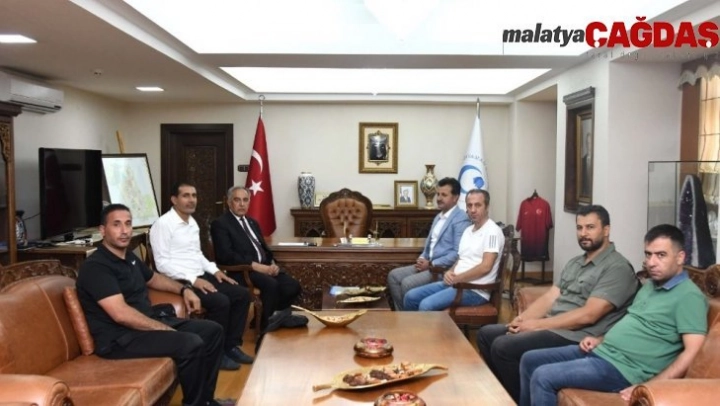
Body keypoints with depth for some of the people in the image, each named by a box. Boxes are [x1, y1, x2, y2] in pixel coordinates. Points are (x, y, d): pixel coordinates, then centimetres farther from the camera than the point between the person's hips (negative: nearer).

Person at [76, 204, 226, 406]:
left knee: (213, 331, 6)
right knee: (191, 344, -28)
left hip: (149, 323, 10)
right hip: (119, 338, -10)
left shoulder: (129, 257, 13)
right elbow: (121, 314, -26)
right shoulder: (95, 267, -17)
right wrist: (166, 330, -23)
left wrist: (183, 289, 18)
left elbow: (153, 278, 33)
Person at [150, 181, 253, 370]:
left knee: (242, 294, -3)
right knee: (220, 302, -27)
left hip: (201, 276, 9)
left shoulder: (192, 222, 16)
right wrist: (193, 280, -24)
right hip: (181, 281, -9)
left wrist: (214, 270, 7)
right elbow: (162, 263, -18)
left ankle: (231, 345, 6)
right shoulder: (163, 224, -12)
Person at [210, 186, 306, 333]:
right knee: (271, 284, -34)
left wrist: (272, 264, 0)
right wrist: (256, 266, -19)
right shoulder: (220, 224, -1)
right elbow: (226, 255, -14)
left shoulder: (252, 222, 24)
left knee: (293, 286, -18)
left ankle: (276, 317, -1)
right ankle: (266, 323, -13)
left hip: (265, 268, 7)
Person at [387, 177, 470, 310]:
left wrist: (432, 264, -18)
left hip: (443, 269, -9)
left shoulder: (461, 219, -12)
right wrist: (422, 258, 4)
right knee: (394, 275, -2)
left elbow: (458, 253, -20)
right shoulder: (438, 217, 18)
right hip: (428, 264, 9)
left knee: (407, 283, -23)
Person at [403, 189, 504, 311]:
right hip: (455, 282, 9)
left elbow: (485, 267, -20)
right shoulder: (468, 230, 17)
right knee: (411, 297, 0)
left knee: (426, 305, -25)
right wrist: (450, 273, -2)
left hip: (475, 290, -9)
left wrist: (456, 279, -14)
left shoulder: (492, 231, -11)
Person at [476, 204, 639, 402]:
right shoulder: (574, 263, 18)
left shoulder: (617, 268, -11)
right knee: (486, 334, 4)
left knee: (503, 347, -23)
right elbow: (550, 297, 12)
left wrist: (537, 324, -17)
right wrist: (522, 319, -6)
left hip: (575, 338, -9)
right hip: (551, 327, 9)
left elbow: (588, 315, -20)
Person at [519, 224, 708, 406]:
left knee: (543, 377, -22)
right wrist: (600, 340, 10)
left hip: (622, 367, -9)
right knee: (530, 360, 8)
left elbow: (692, 351, -19)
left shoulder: (689, 296, -12)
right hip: (601, 351, 9)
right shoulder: (650, 284, 17)